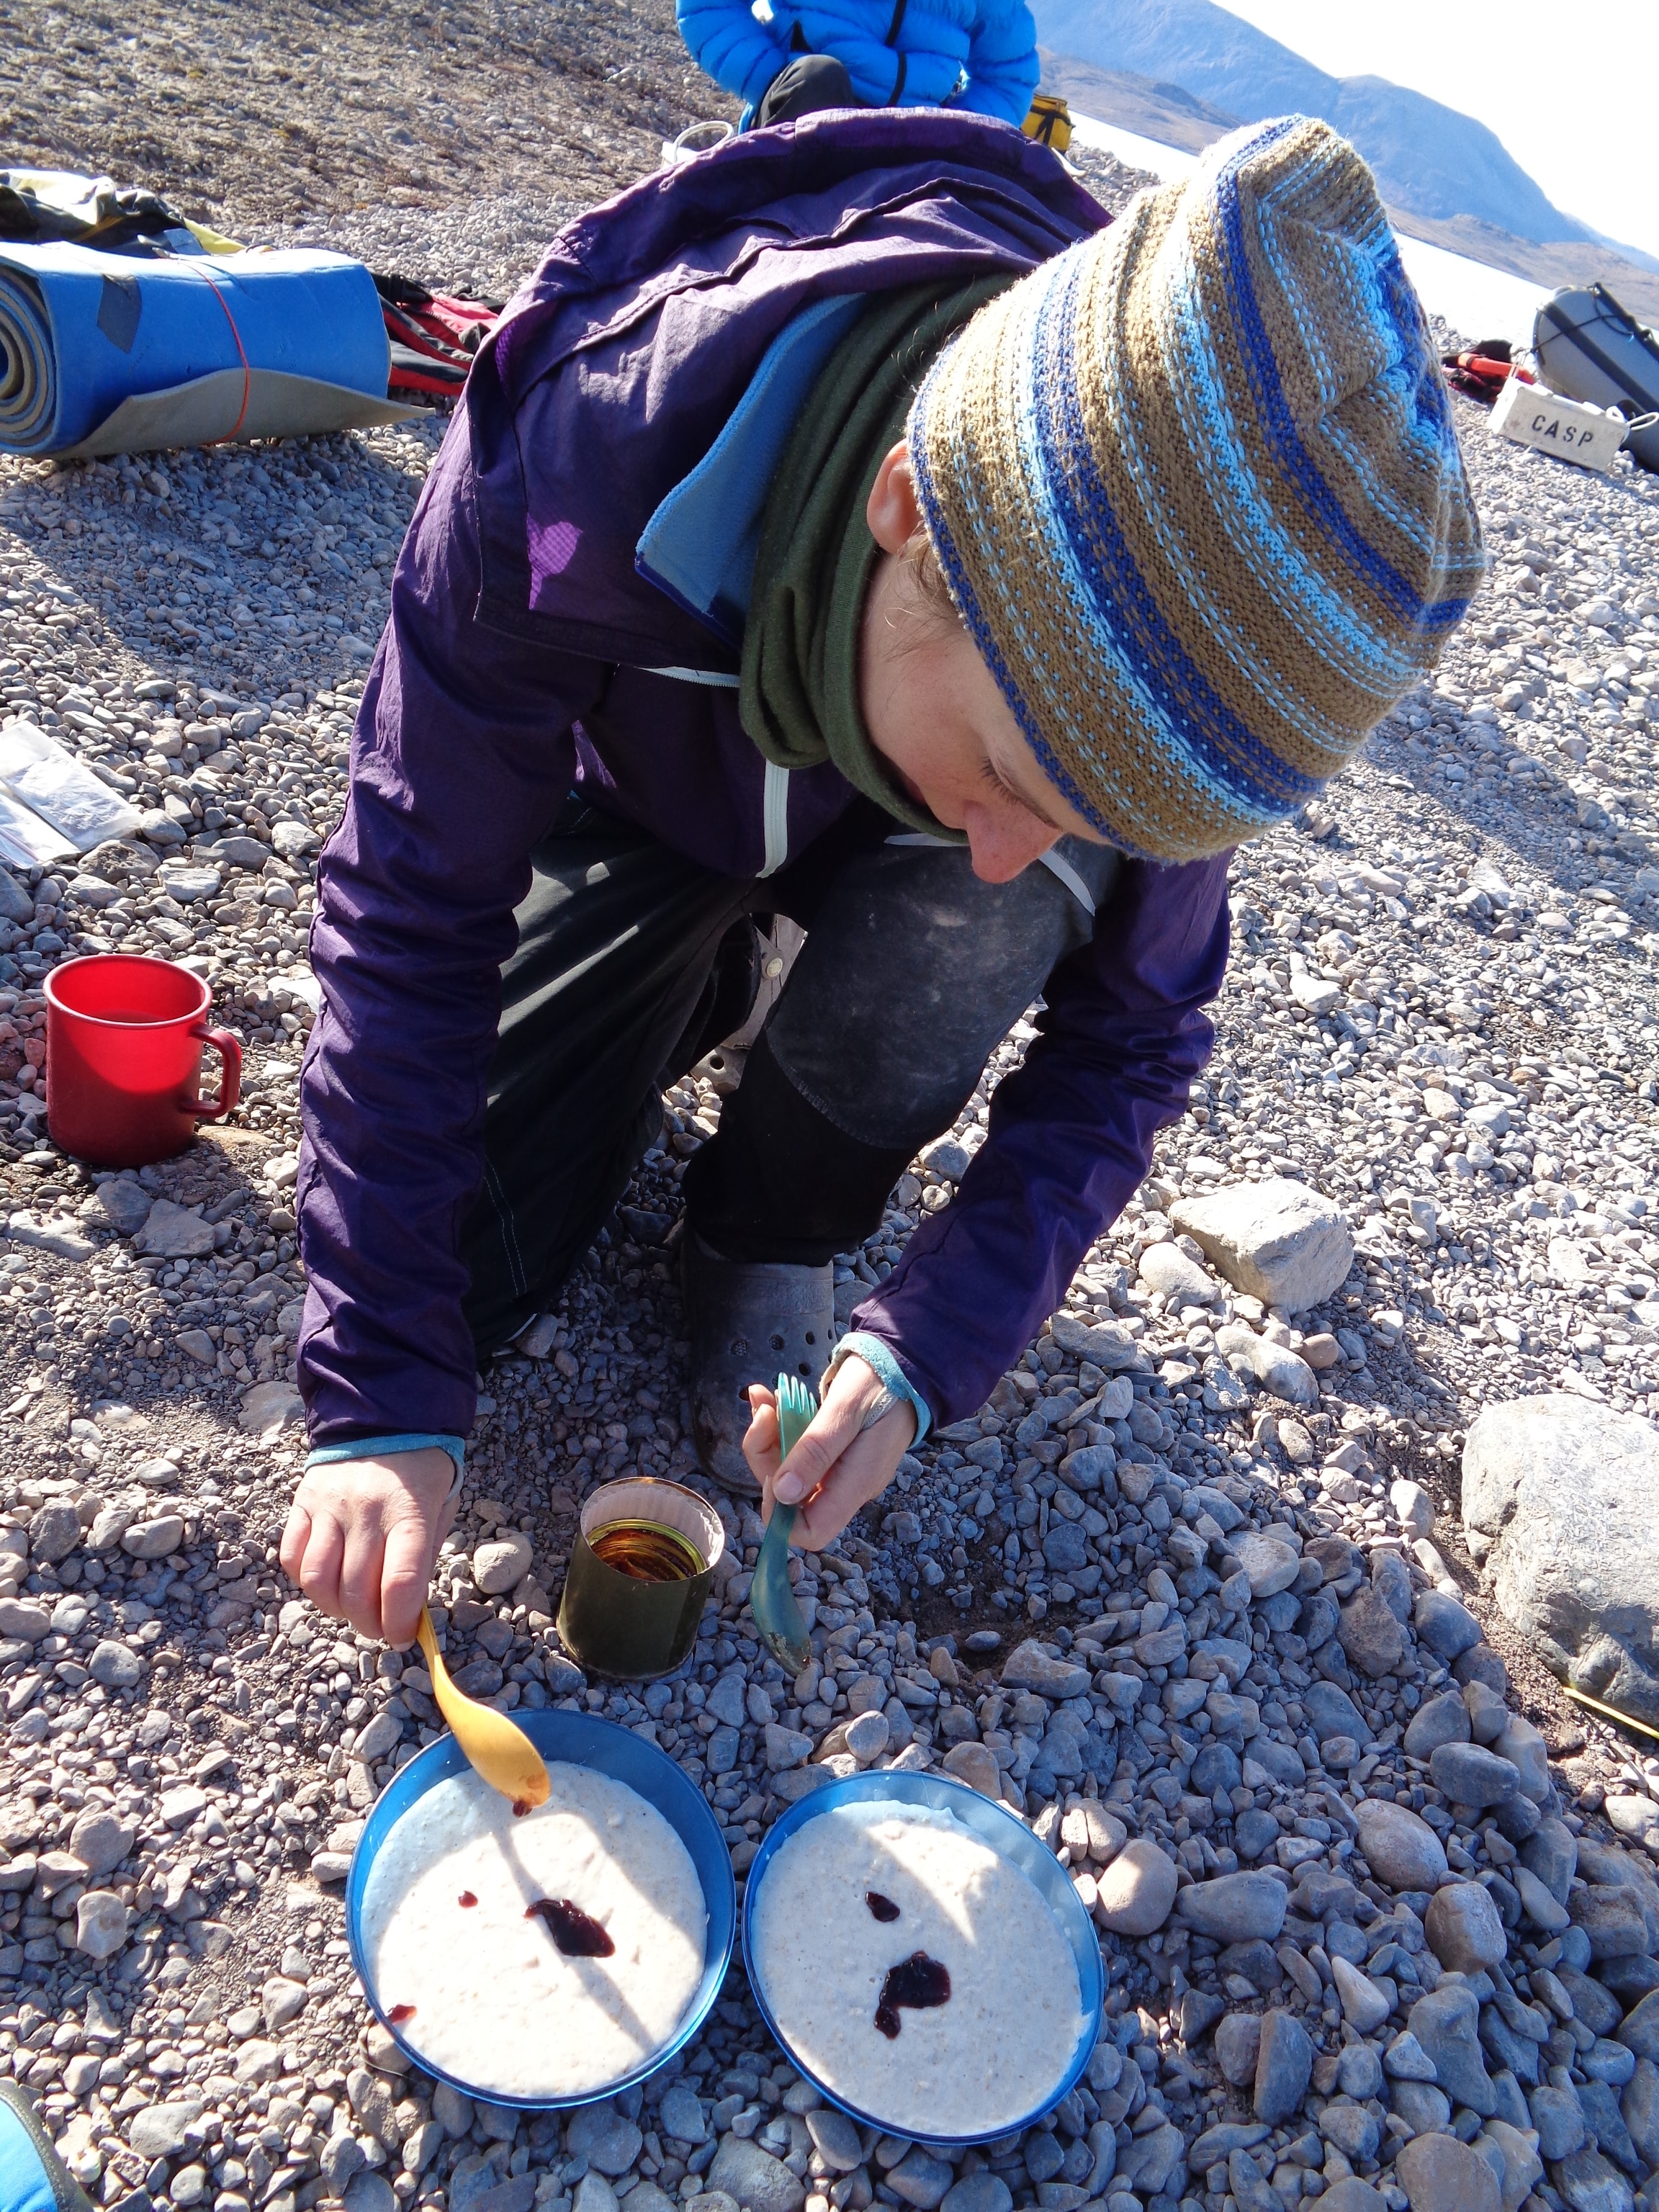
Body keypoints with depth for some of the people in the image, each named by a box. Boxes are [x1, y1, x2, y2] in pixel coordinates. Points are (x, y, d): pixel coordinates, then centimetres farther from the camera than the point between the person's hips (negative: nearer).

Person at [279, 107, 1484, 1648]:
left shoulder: (1164, 613, -32)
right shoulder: (582, 442, -39)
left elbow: (1131, 1034, -18)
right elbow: (412, 919, -29)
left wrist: (927, 1353, -29)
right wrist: (381, 1395, -28)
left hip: (873, 832, 1)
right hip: (632, 809, 0)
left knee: (990, 920, -35)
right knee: (449, 1275, -9)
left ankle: (769, 1244, -6)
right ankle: (706, 988, 17)